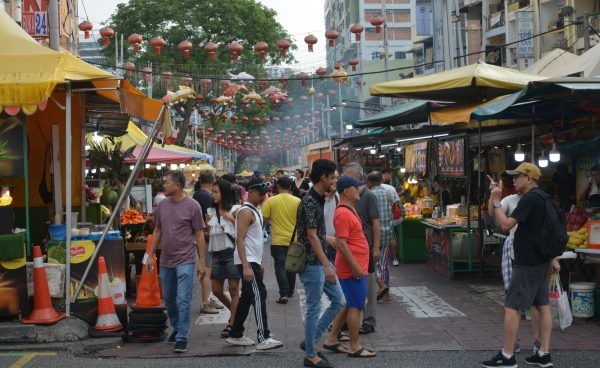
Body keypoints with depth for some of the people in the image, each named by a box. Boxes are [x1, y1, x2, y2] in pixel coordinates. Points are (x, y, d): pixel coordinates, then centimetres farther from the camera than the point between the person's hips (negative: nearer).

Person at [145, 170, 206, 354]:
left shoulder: (192, 206, -8)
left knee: (183, 301, -8)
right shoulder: (162, 205, 6)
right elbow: (157, 232, 14)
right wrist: (150, 256, 10)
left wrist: (202, 262, -8)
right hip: (166, 261, 6)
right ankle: (176, 329, 35)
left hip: (185, 260, -6)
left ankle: (182, 338, -2)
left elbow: (199, 235, -5)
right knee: (168, 299, 15)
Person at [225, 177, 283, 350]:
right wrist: (246, 266, -27)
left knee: (247, 297, 13)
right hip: (247, 262, -10)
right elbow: (240, 240, -21)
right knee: (259, 296, -13)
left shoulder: (255, 211, 17)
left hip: (253, 261, 10)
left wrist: (259, 264, 23)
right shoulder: (245, 212, -14)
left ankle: (235, 335, 21)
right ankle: (263, 338, -14)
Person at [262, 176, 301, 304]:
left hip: (278, 241, -3)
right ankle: (290, 291, 30)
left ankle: (284, 294, -11)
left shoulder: (271, 201, -9)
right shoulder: (297, 201, -4)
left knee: (280, 267, 1)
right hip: (294, 240, 3)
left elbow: (263, 219, -7)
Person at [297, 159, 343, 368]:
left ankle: (311, 340, 22)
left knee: (338, 300, 13)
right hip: (312, 263, -10)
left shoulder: (318, 199, 11)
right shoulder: (309, 202, -19)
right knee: (314, 308, -1)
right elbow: (311, 236, -23)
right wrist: (327, 266, -25)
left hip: (321, 261, 10)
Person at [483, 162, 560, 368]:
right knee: (542, 306, 9)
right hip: (540, 261, 10)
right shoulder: (543, 197, 14)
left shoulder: (530, 198, -18)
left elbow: (506, 225, -23)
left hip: (527, 263, -10)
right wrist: (552, 258, 25)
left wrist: (496, 202, -14)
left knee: (512, 307, -6)